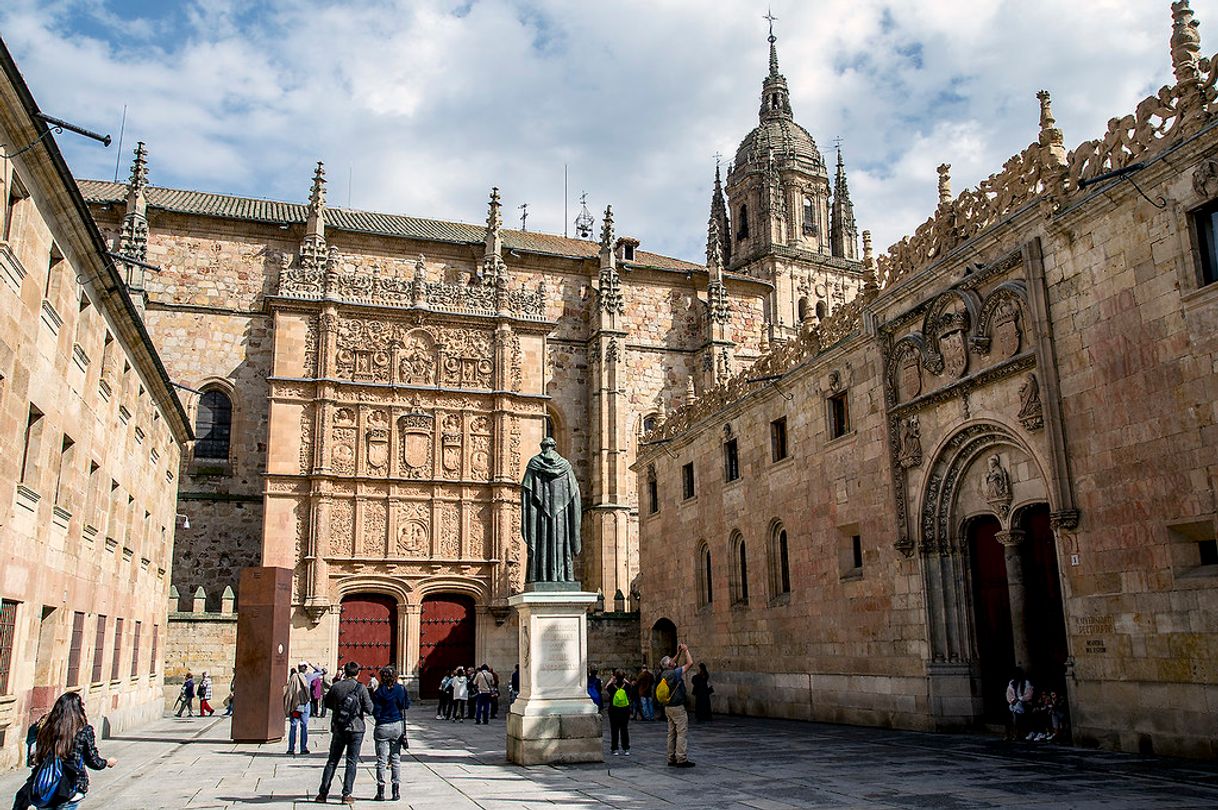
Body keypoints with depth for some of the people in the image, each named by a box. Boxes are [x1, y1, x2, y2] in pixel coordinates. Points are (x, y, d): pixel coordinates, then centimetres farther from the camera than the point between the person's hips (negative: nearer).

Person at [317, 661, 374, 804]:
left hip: (338, 729, 3)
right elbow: (369, 709, -10)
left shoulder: (336, 686, -1)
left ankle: (323, 793, 13)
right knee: (352, 762, 4)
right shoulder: (361, 688, -10)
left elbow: (327, 704, 13)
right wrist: (369, 699, 9)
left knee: (332, 761, 13)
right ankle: (347, 795, 1)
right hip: (356, 729, -3)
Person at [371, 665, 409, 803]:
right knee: (396, 759, 9)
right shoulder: (401, 689, -3)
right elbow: (407, 705, 5)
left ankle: (381, 791, 7)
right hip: (398, 726, 2)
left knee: (381, 760, 5)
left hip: (382, 728, -2)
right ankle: (396, 791, 10)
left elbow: (375, 712, -9)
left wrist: (380, 718, 10)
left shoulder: (379, 692, -9)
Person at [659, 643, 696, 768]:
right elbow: (690, 663, -14)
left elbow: (674, 664, 25)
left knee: (672, 733, 11)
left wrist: (679, 653, 21)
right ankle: (682, 759, -8)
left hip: (668, 707, 8)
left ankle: (672, 758, 13)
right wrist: (686, 650, -3)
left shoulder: (664, 673, 5)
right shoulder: (675, 673, -17)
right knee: (682, 733, -6)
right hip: (678, 707, -8)